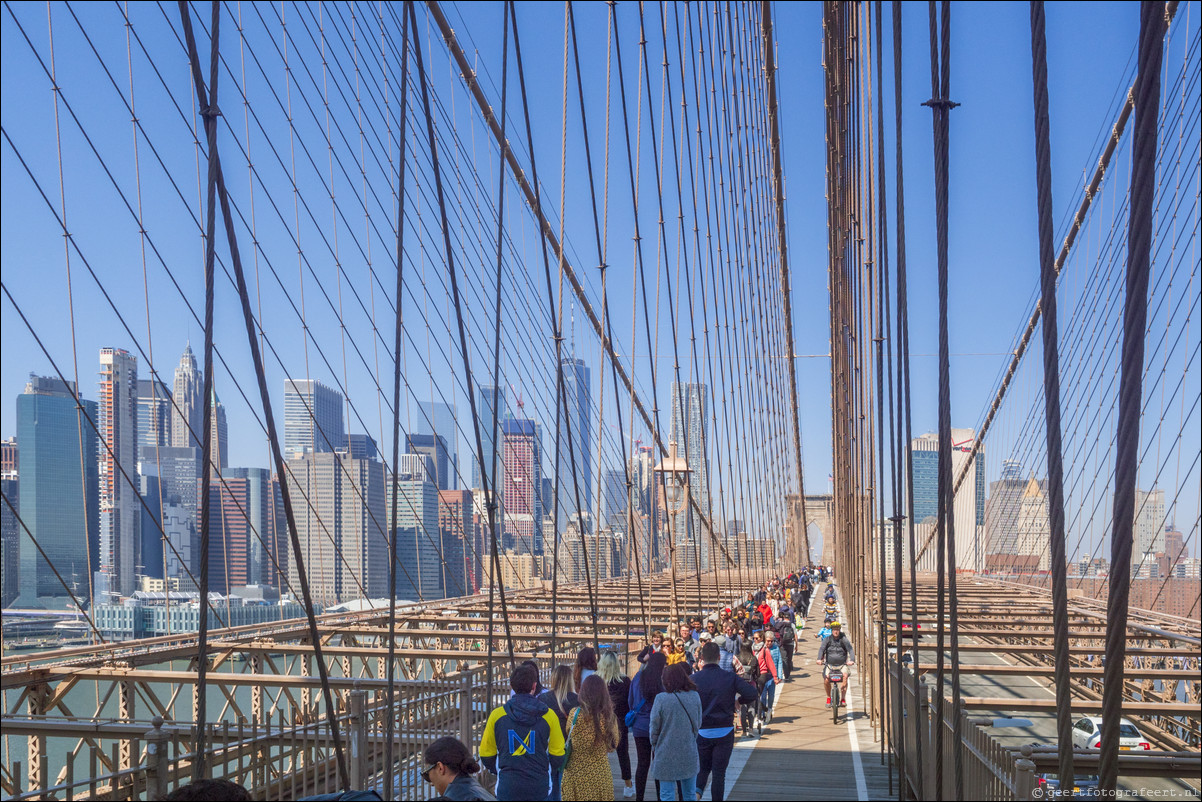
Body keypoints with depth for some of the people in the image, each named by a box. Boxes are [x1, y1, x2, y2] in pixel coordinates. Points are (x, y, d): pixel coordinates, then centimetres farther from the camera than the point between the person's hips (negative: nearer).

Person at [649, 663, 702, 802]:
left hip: (666, 755, -3)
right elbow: (698, 724, 9)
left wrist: (654, 746, 9)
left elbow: (654, 728, -6)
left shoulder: (661, 699, -14)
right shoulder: (695, 697, -3)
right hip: (689, 753, 3)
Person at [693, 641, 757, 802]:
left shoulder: (694, 679, -6)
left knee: (704, 768, 16)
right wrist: (738, 699, 9)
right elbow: (751, 694, -11)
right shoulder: (731, 677, -6)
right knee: (719, 772, 8)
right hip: (724, 732, -1)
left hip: (702, 732, 1)